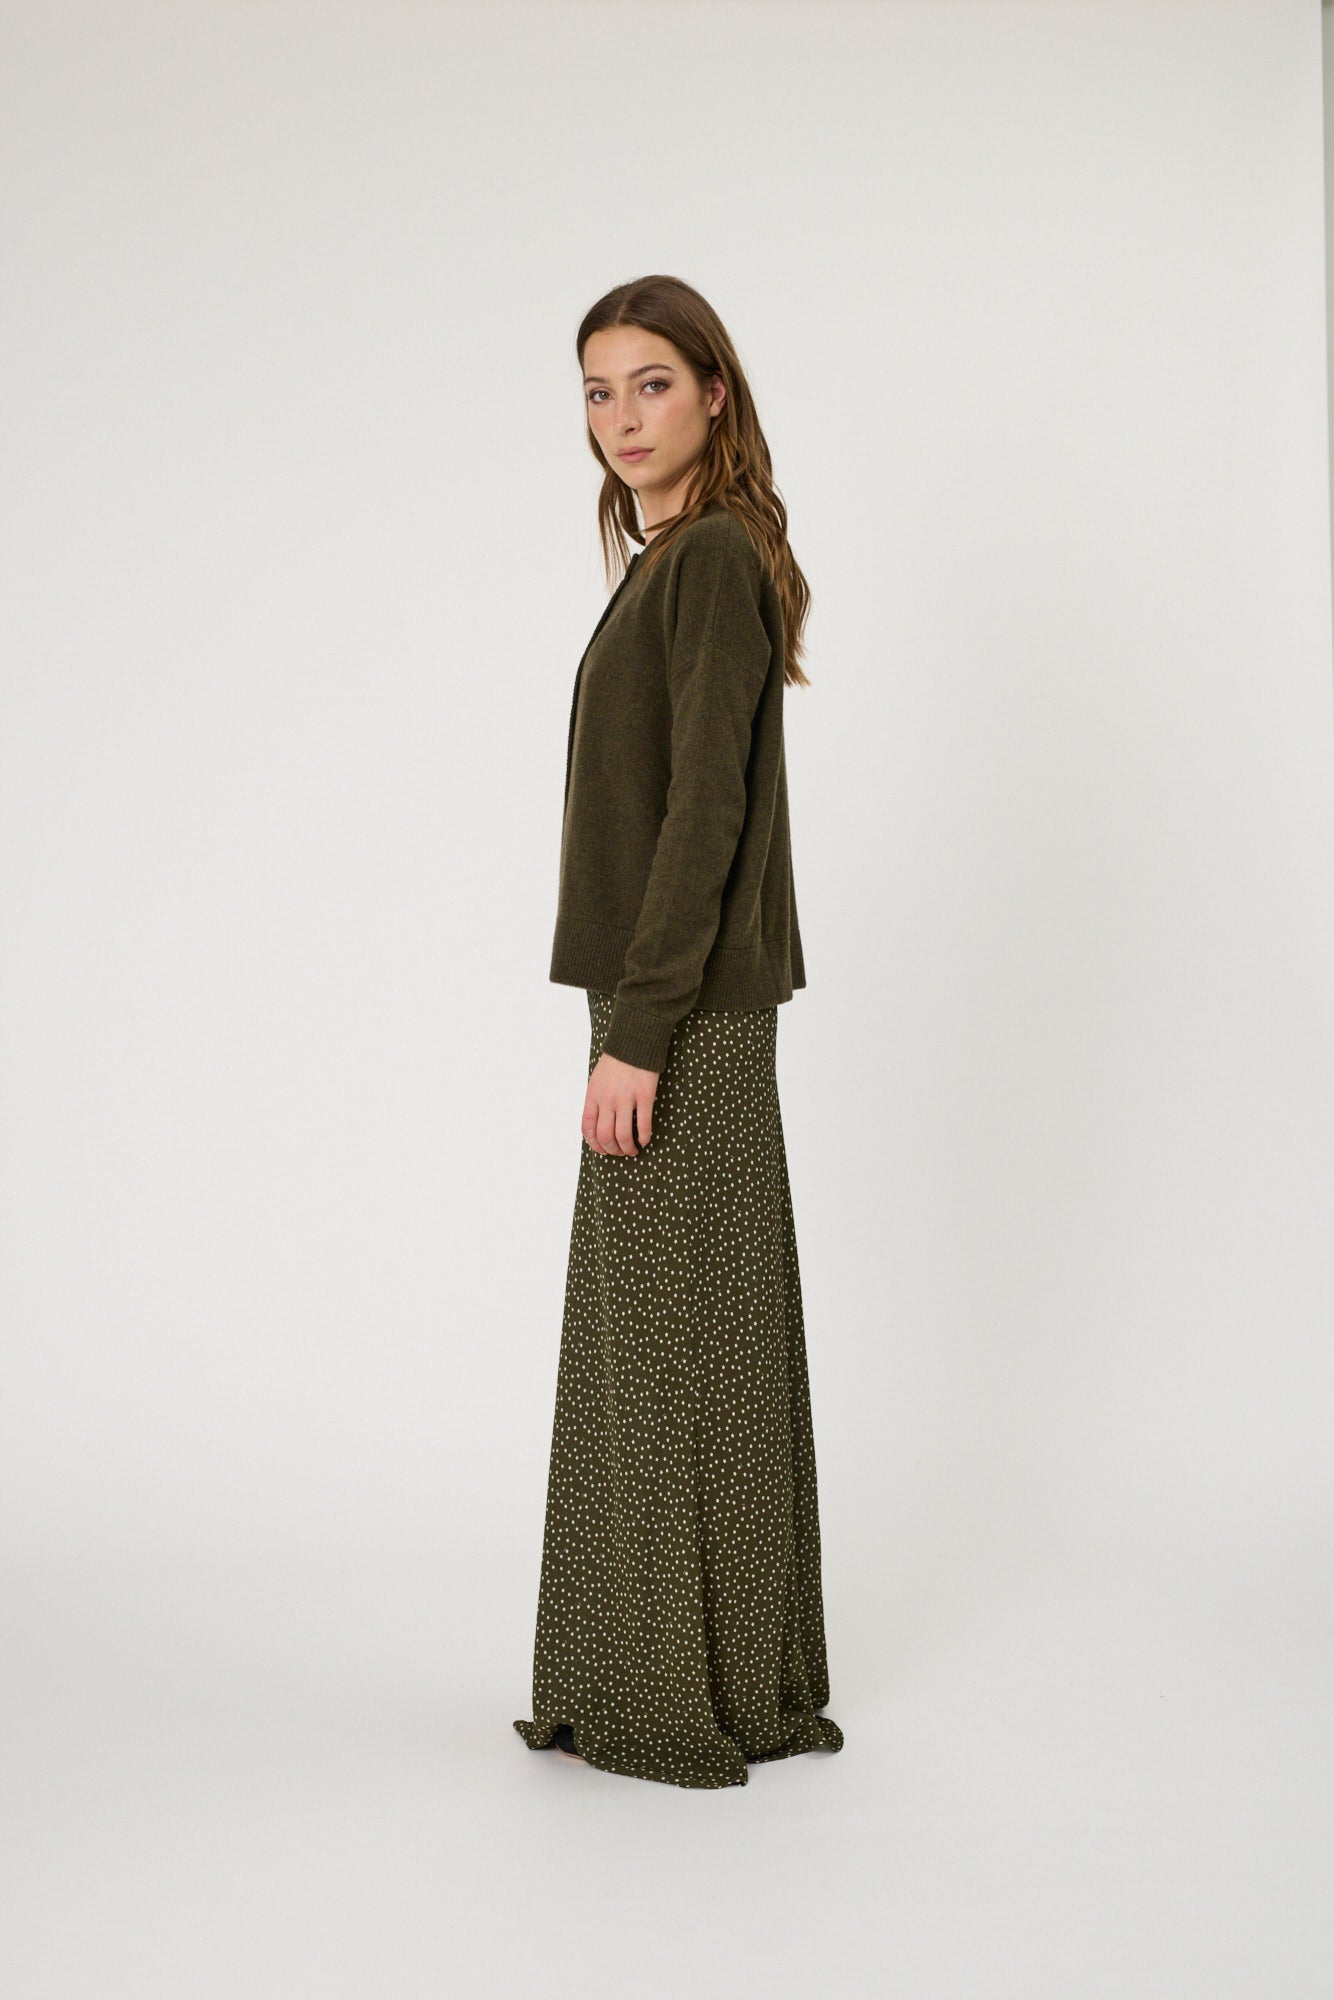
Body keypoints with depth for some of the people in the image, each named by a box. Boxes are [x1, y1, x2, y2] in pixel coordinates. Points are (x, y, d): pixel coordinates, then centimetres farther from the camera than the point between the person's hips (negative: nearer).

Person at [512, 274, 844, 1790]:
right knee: (644, 1338, 14)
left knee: (673, 1337, -3)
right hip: (673, 1008, 10)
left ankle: (702, 1703, 9)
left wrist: (639, 1031, -22)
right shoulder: (682, 562, 16)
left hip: (685, 1012, -10)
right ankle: (648, 1679, 24)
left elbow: (704, 812, -20)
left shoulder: (715, 558, -13)